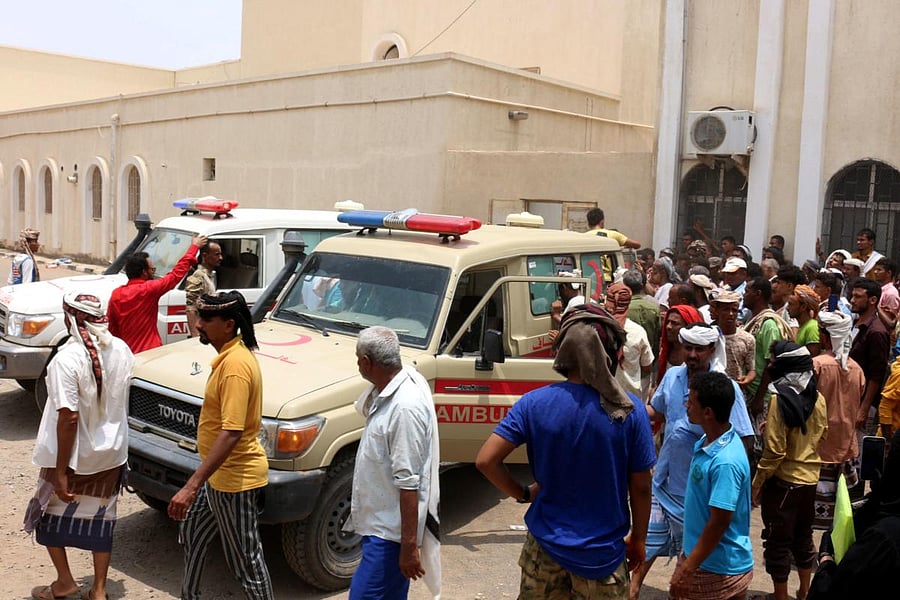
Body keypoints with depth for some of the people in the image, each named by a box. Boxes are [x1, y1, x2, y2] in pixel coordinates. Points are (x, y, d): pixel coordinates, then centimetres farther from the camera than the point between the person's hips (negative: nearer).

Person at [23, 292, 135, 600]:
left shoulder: (67, 358, -24)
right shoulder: (121, 350, -5)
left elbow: (69, 417, -24)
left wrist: (61, 473, -18)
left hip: (73, 457, -5)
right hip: (110, 453, 5)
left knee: (49, 516, 20)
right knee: (100, 519, 16)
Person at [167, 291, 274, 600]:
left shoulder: (235, 365, -26)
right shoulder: (231, 354, 6)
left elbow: (231, 433, -31)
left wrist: (192, 485, -32)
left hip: (235, 478, -11)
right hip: (221, 473, 11)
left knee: (246, 561, 2)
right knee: (191, 532, 27)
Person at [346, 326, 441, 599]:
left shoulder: (405, 407, -26)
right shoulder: (390, 388, 4)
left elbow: (408, 482, -26)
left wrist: (409, 545, -23)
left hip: (390, 529, -10)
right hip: (380, 519, 10)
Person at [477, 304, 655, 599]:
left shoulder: (534, 403, -13)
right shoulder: (629, 410, -15)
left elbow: (485, 461, -16)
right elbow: (640, 487, -7)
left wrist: (525, 493, 0)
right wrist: (638, 540, 8)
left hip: (546, 545, 1)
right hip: (603, 552, -1)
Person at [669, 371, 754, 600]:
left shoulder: (726, 462, -28)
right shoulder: (708, 441, 0)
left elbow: (719, 523, -25)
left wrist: (687, 569, -19)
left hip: (720, 570, -8)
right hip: (698, 556, 8)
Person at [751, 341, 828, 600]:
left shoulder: (780, 399, -22)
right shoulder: (818, 398, -2)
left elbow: (774, 451, -21)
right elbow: (821, 434, 13)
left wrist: (756, 484, -12)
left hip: (783, 481, -7)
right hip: (810, 478, 7)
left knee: (778, 542, 7)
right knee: (803, 538, 22)